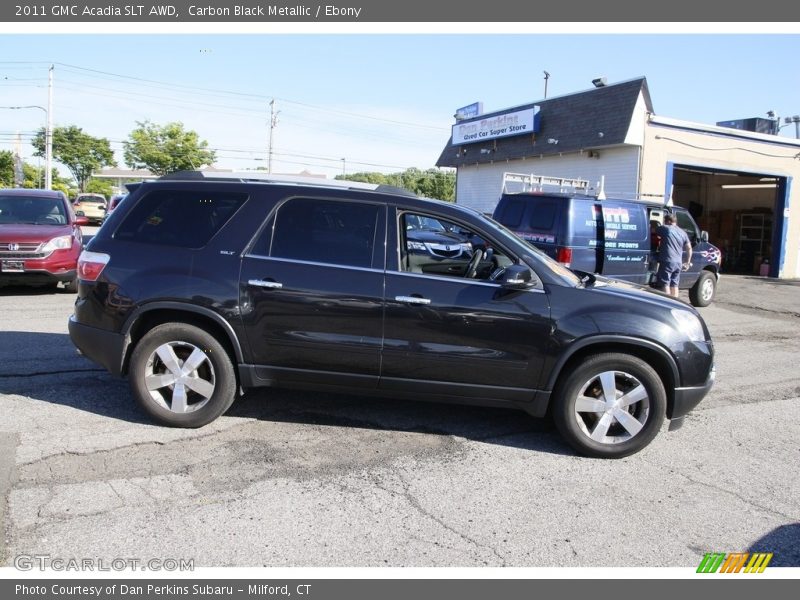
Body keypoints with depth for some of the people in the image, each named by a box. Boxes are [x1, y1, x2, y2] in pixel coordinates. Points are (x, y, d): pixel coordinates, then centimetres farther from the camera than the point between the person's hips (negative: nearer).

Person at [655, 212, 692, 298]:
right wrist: (688, 262, 20)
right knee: (674, 285, 14)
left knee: (665, 284, -4)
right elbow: (689, 248, 15)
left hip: (667, 262, -7)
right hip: (678, 263, 7)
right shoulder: (683, 232, 14)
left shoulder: (665, 228, -6)